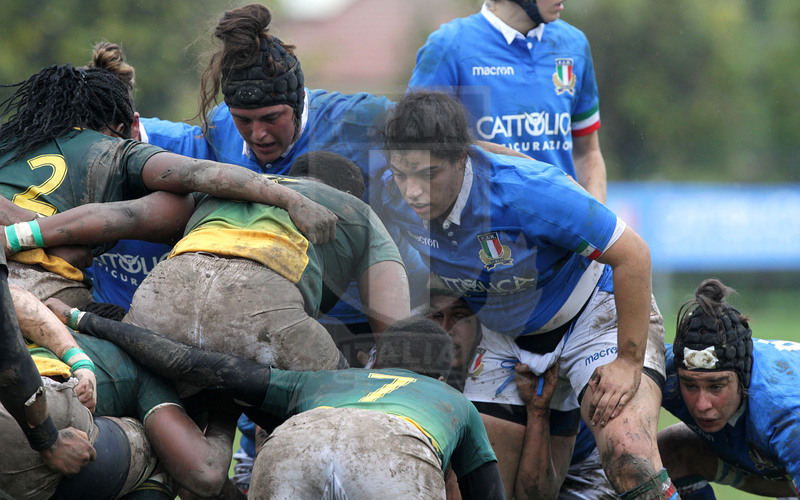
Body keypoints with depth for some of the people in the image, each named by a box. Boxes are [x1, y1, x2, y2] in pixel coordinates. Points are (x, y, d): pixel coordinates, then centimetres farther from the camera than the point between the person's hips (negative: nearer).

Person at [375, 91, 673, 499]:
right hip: (505, 339, 6)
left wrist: (629, 362, -23)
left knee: (629, 459, -28)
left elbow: (631, 255, -26)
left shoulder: (526, 191, -34)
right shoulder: (392, 198, -17)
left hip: (595, 314, -6)